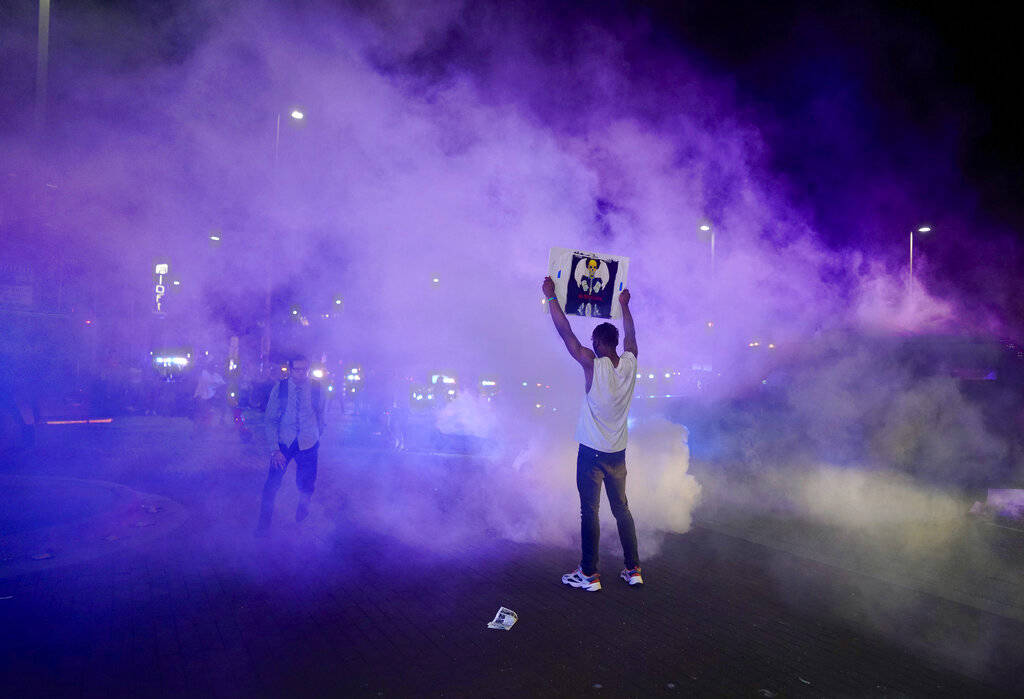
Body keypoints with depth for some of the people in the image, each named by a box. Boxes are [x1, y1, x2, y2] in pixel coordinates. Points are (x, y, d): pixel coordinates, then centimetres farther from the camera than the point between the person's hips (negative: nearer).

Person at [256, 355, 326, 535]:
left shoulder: (316, 389, -6)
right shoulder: (279, 388, -8)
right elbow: (270, 420, -6)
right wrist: (275, 449, -13)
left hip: (308, 444, 1)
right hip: (283, 442, 0)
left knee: (306, 485, 4)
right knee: (273, 483, -6)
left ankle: (302, 508, 40)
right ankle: (264, 522, 17)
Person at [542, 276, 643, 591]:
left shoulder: (593, 364, -16)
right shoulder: (630, 363, -1)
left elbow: (566, 333, -11)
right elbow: (630, 335, 19)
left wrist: (551, 297, -3)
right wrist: (624, 304, 33)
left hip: (592, 453, -5)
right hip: (618, 453, 6)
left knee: (590, 512, 2)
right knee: (622, 509, 15)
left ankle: (589, 574, 9)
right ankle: (633, 569, 22)